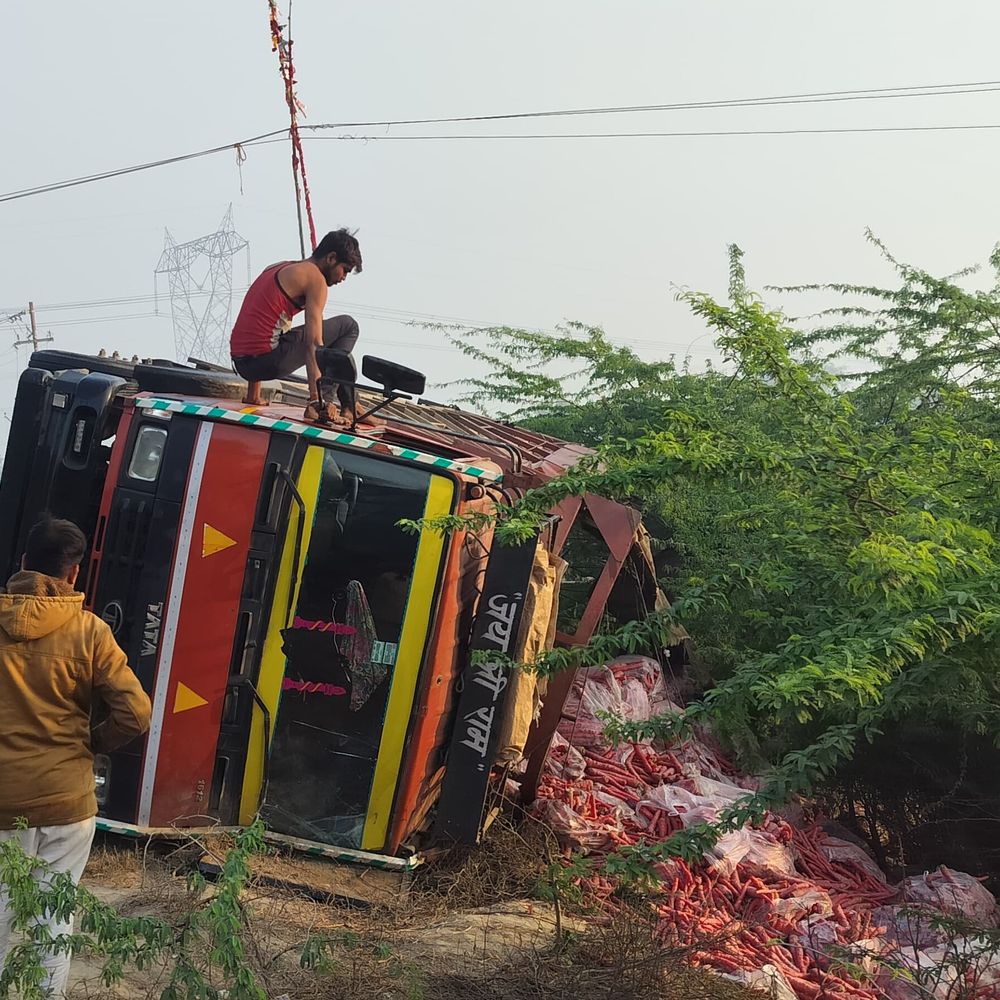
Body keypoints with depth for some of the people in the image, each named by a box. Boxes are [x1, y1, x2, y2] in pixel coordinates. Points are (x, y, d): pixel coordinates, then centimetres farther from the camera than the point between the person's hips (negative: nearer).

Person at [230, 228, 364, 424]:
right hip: (267, 361, -8)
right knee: (348, 327, 3)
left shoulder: (279, 268, 21)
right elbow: (313, 343, -15)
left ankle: (253, 395, 30)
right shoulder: (316, 278, -5)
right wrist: (317, 402, -20)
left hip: (240, 362, 8)